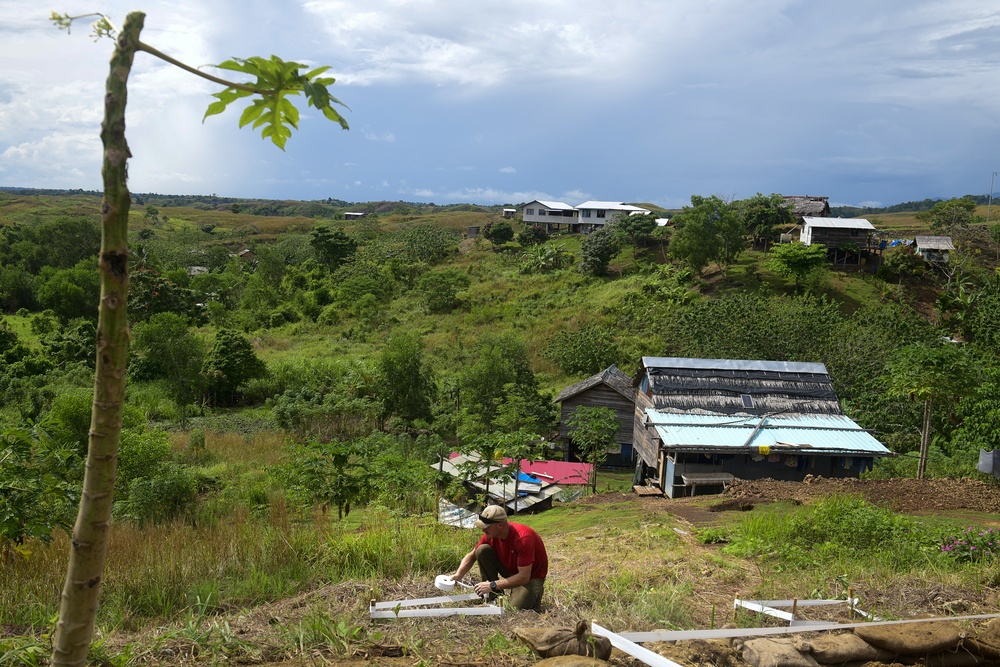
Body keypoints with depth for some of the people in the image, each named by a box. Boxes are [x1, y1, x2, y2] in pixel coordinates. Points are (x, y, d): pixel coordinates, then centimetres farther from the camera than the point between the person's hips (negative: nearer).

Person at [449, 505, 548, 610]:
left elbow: (524, 577, -34)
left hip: (531, 576, -5)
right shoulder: (491, 534, -14)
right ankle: (495, 594, -5)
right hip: (509, 569, 6)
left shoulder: (523, 538, -34)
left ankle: (534, 593, 4)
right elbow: (472, 555, 2)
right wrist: (458, 575, -16)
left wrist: (493, 585, -35)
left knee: (518, 606, -30)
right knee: (482, 550, -16)